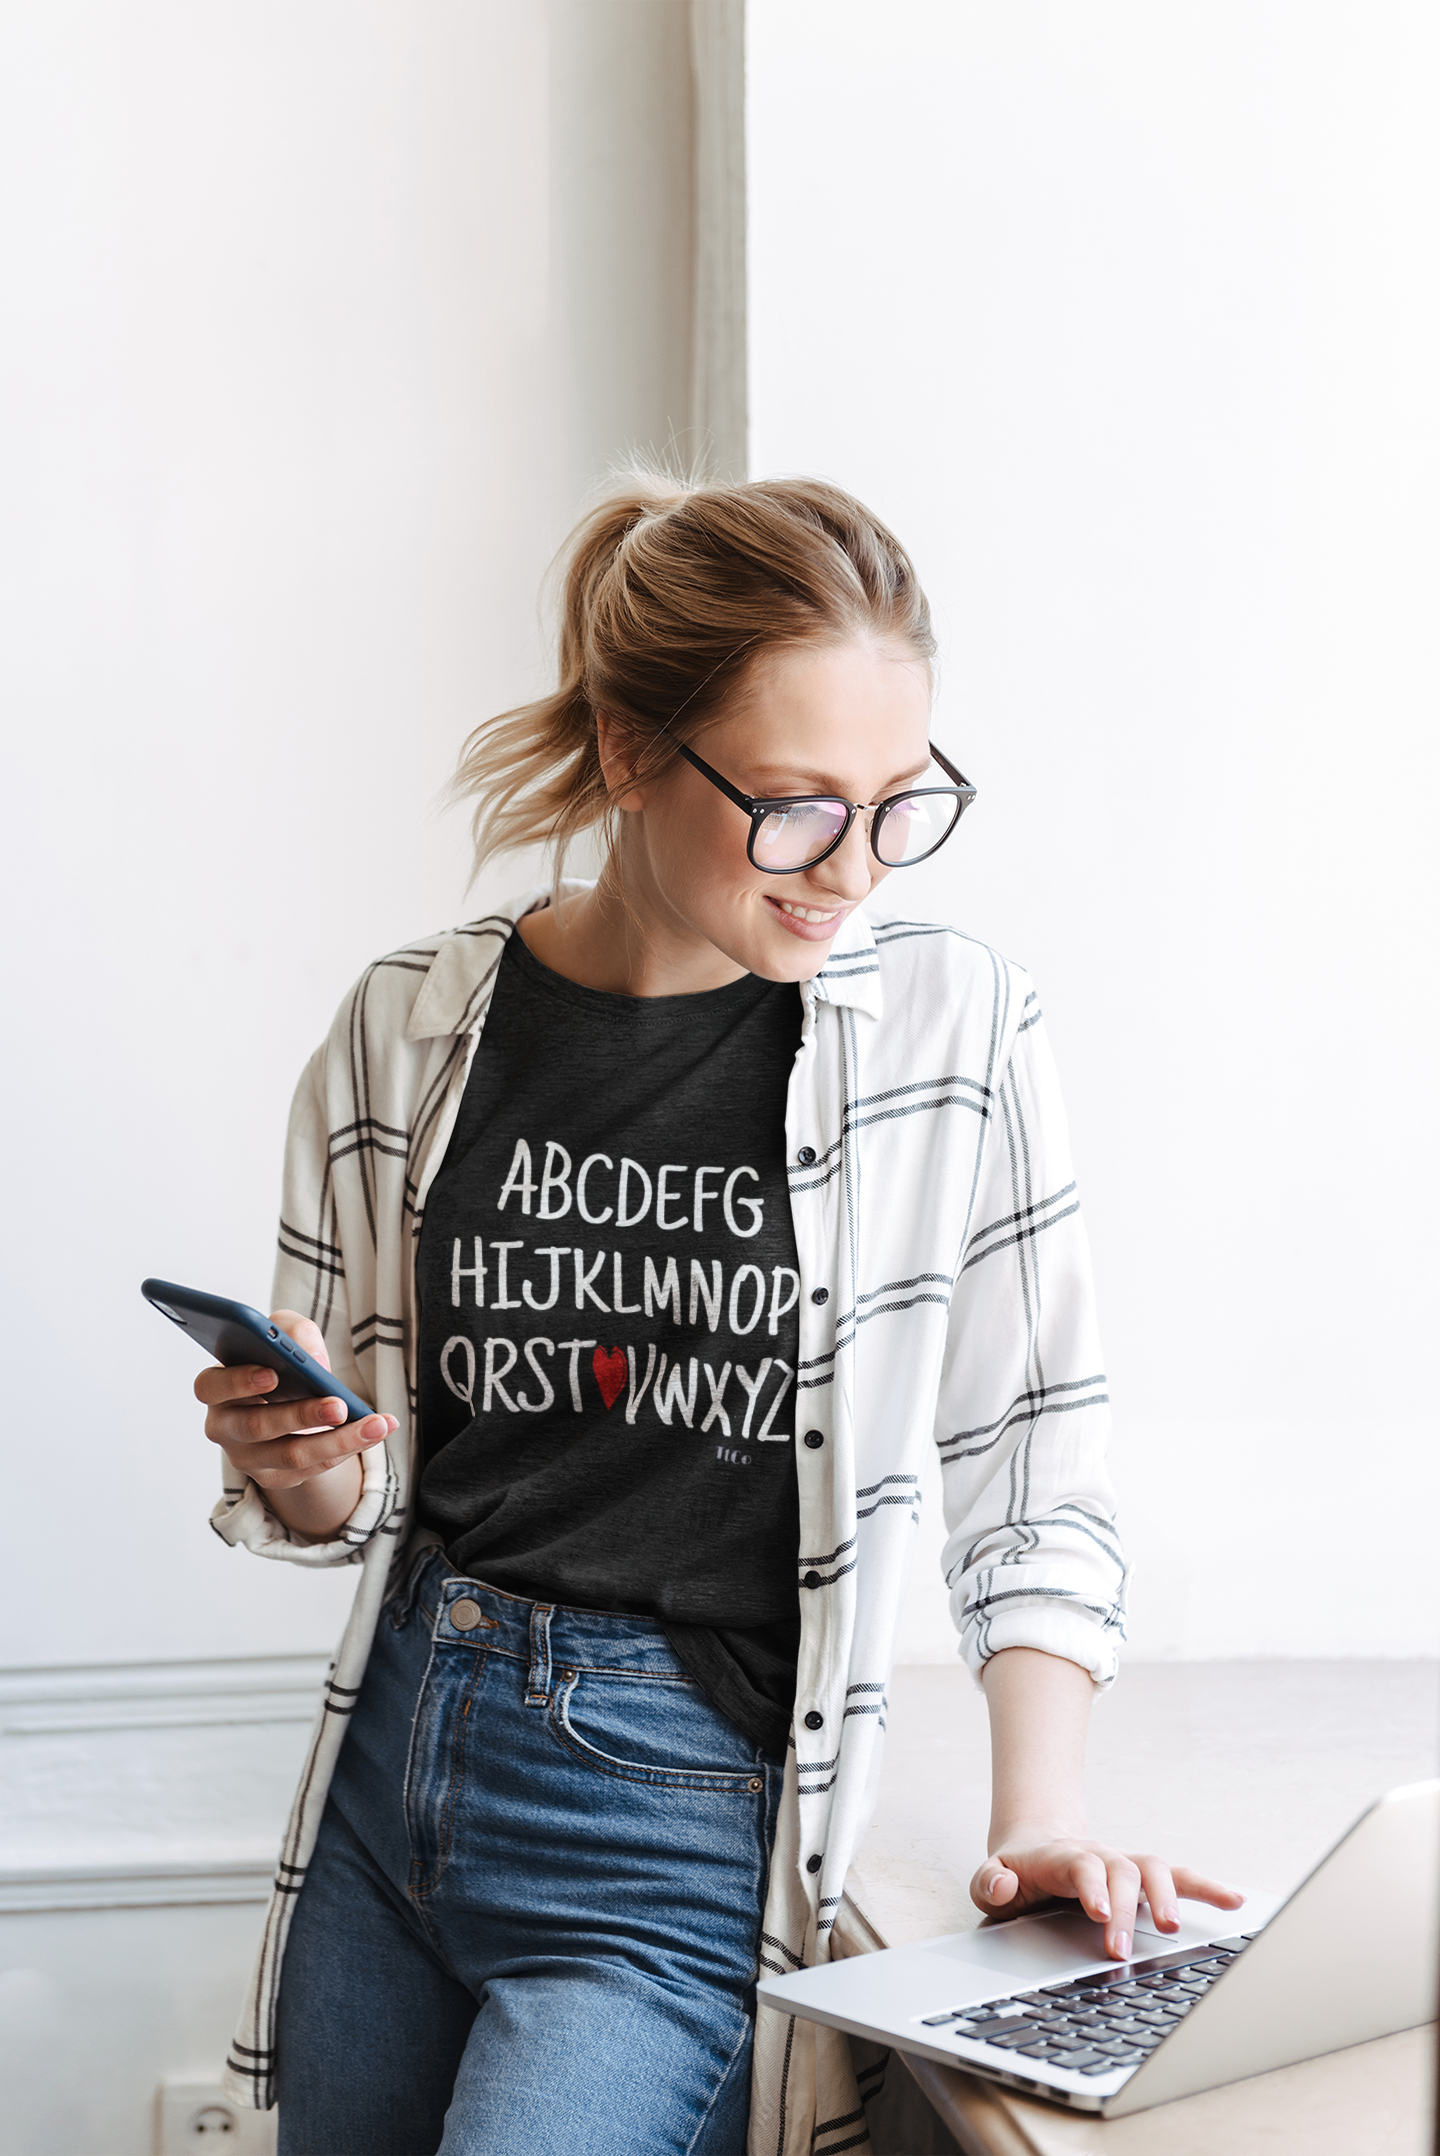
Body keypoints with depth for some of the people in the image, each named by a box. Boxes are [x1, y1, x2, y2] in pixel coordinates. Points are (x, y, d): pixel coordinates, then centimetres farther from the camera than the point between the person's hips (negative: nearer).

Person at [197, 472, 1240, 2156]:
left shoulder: (951, 1027, -8)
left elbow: (1032, 1465, -1)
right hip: (394, 1772, 4)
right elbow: (350, 1501, 9)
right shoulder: (411, 1030, -2)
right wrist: (297, 1468, -13)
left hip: (683, 1836, -3)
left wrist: (1039, 1810, -11)